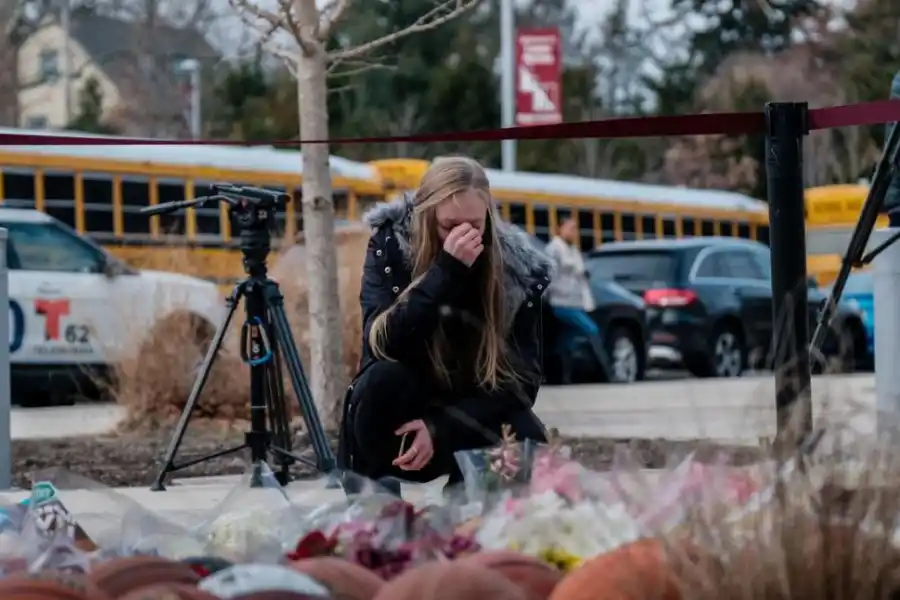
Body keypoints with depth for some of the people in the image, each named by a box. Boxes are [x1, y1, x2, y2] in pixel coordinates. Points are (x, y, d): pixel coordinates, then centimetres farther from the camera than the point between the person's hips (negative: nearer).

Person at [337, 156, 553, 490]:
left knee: (527, 444, -29)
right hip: (403, 415, -1)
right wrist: (445, 271, -36)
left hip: (475, 418, 1)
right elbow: (382, 344, -28)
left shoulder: (519, 269, -12)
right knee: (383, 378, -33)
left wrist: (441, 428, -24)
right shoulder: (390, 245, -15)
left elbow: (522, 379, -13)